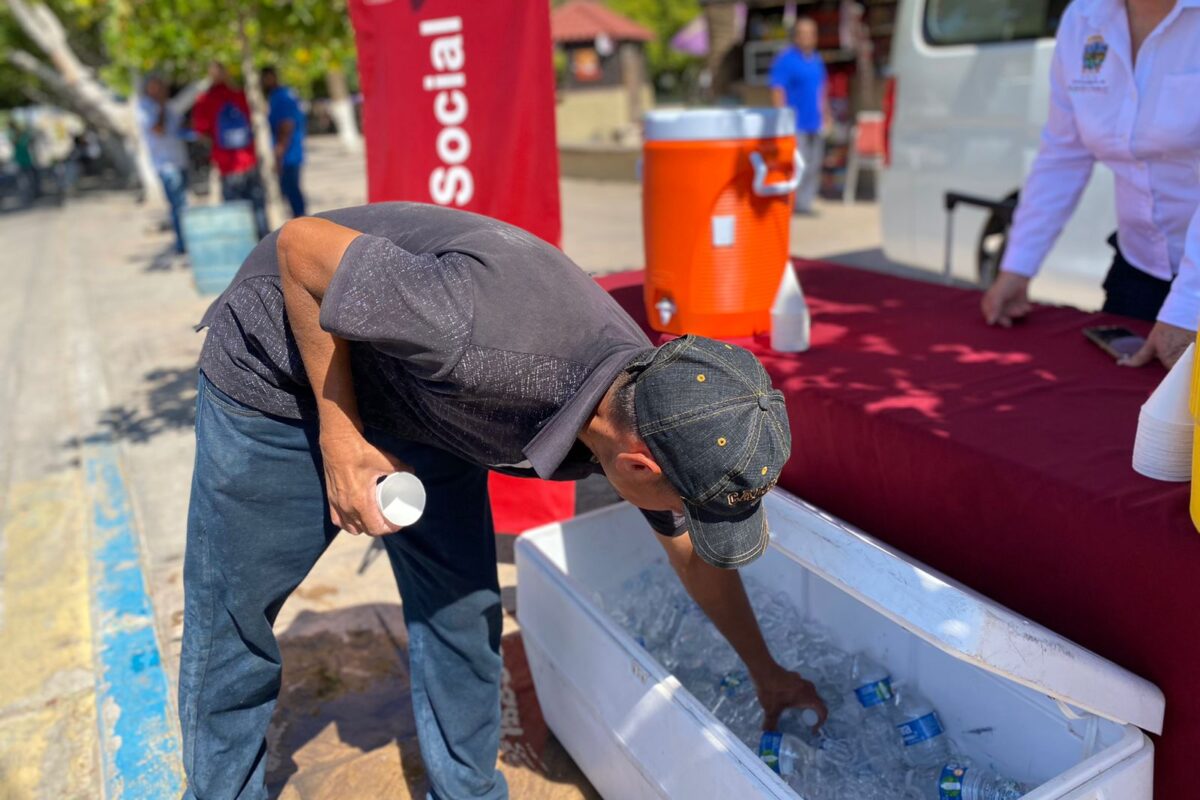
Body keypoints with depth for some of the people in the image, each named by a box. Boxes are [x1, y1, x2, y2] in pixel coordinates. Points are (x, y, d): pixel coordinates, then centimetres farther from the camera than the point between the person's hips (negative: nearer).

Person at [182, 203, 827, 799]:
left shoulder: (652, 402, -18)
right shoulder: (478, 332, -43)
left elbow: (695, 552, 1)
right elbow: (300, 244, -26)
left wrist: (765, 671, 14)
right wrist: (338, 433, -26)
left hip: (421, 401, 5)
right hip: (282, 362, -4)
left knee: (462, 616, 4)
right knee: (232, 630, 5)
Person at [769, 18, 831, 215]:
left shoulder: (817, 60, 17)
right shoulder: (785, 60, -5)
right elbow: (777, 90, -11)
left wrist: (826, 115, 20)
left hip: (815, 123, 8)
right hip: (796, 124, -8)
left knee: (814, 166, 7)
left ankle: (805, 204, 14)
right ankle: (793, 205, -6)